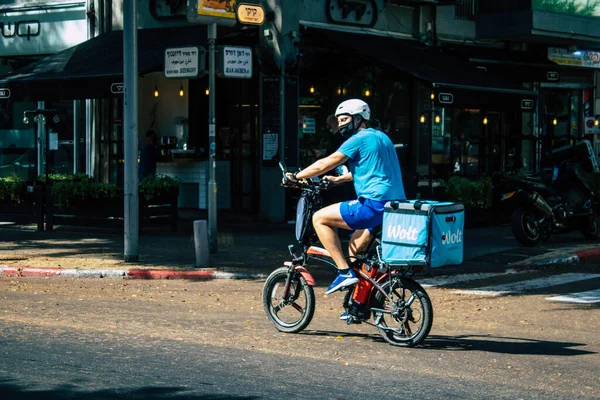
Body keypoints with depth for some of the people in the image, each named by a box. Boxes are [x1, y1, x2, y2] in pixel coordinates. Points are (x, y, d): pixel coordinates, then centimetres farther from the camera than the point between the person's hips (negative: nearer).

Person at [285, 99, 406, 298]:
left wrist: (295, 176, 5)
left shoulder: (359, 139, -5)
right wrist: (337, 179, 41)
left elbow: (323, 165, -6)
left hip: (374, 204, -10)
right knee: (355, 246, 27)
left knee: (319, 218, -3)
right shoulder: (381, 137, 23)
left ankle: (345, 272, -8)